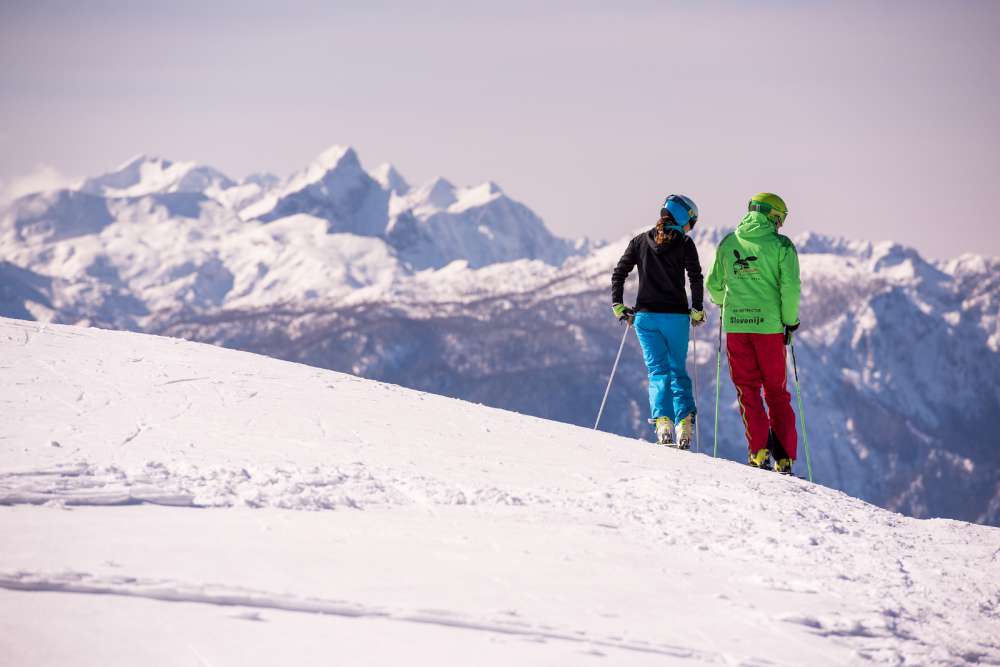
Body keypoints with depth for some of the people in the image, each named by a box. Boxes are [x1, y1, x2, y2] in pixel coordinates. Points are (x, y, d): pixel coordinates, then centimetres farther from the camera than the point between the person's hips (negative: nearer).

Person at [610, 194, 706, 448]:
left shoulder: (640, 241, 8)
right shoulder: (684, 242, -2)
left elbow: (619, 273, 4)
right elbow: (696, 278, -8)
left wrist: (618, 307, 9)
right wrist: (697, 310, 3)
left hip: (645, 316, 2)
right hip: (676, 316, -2)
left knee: (658, 370, 3)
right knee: (678, 370, 10)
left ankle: (663, 422, -17)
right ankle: (684, 421, -6)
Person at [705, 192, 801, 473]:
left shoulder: (728, 243, 7)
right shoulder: (781, 244, -3)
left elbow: (714, 286, 13)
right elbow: (790, 287, -10)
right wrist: (791, 321, 3)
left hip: (735, 324, 1)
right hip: (769, 325, -1)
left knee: (747, 389, 7)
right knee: (777, 392, 10)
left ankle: (759, 450, -7)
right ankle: (784, 457, 8)